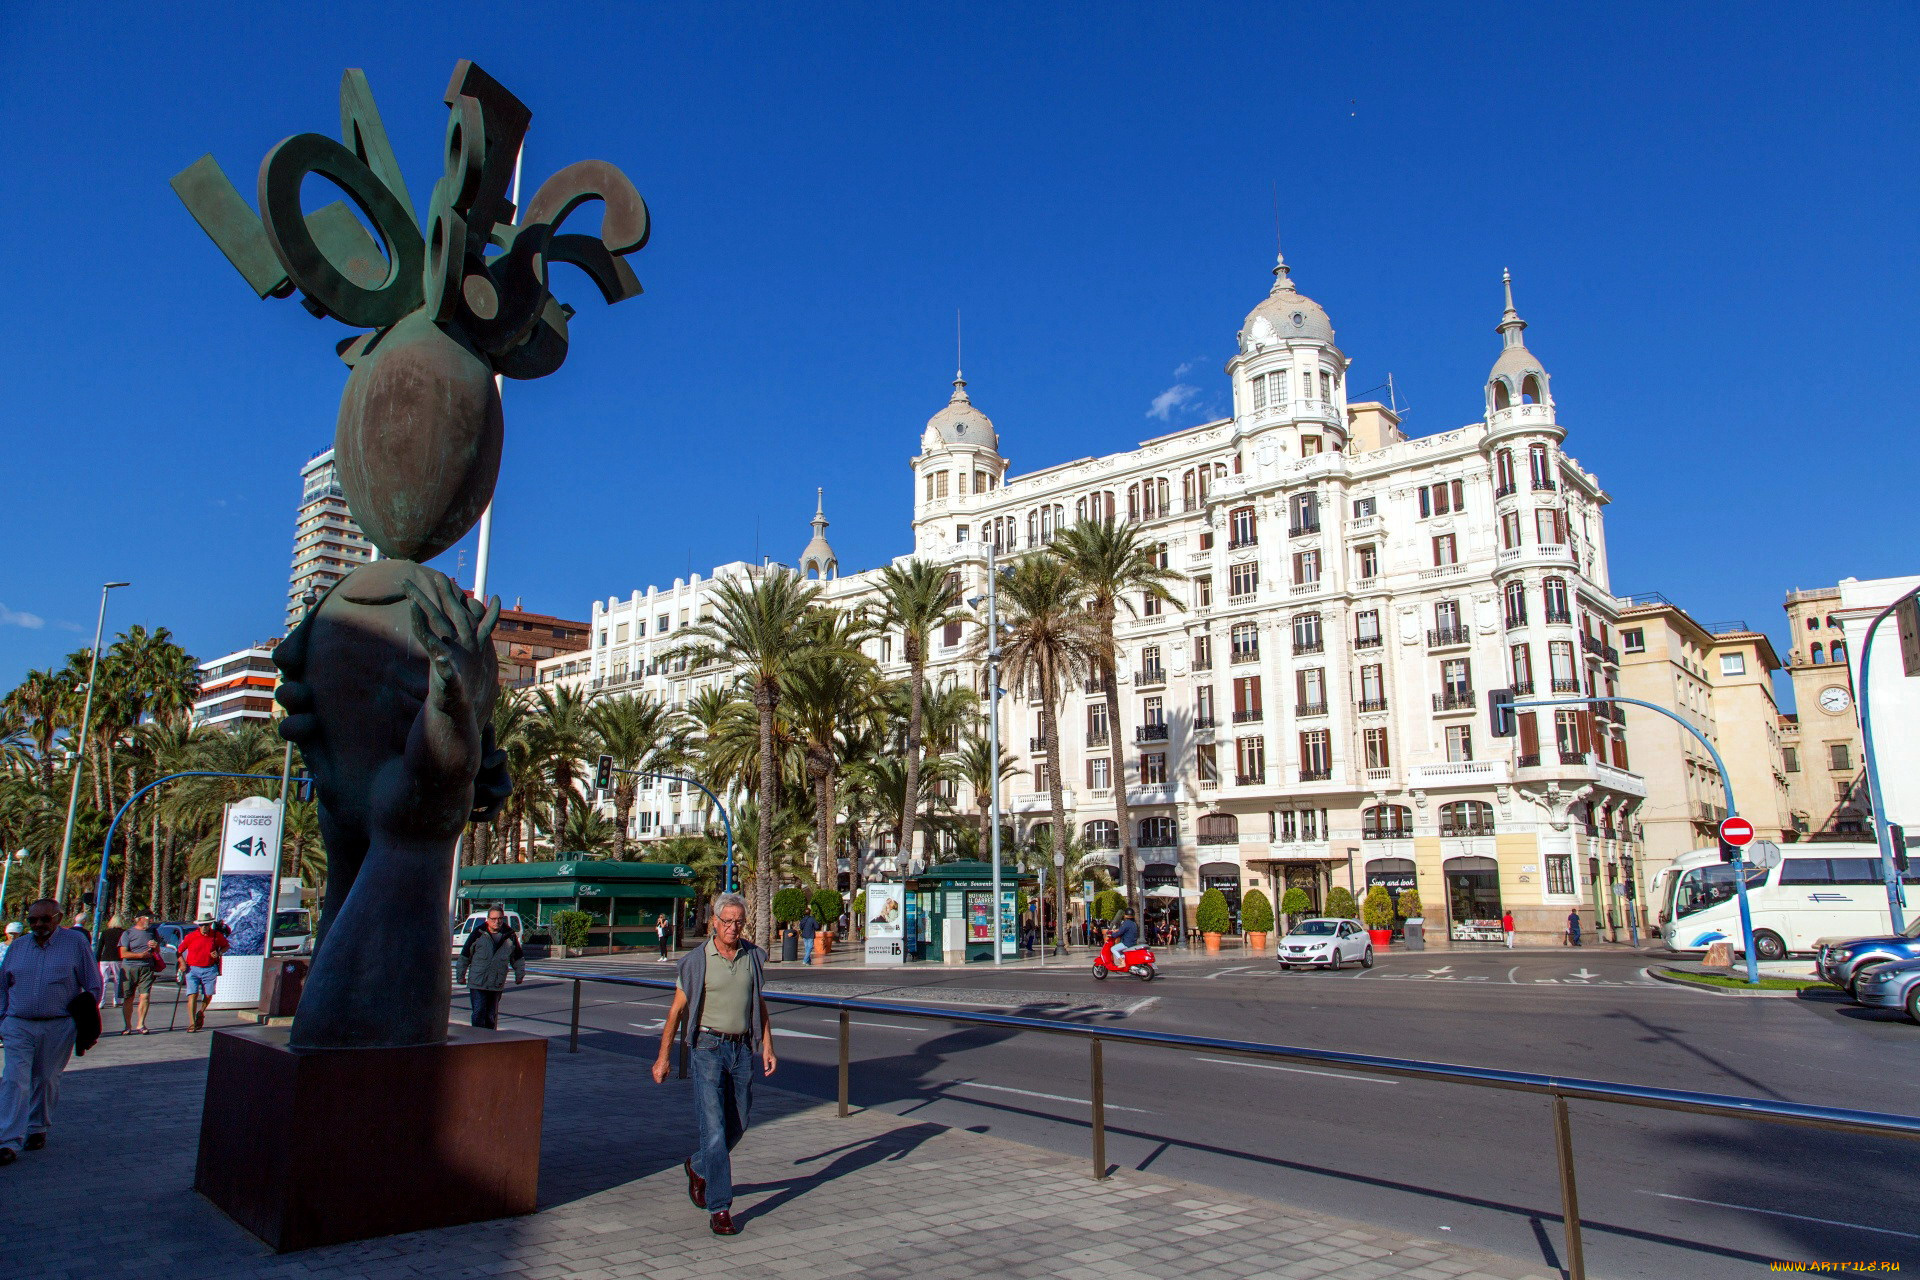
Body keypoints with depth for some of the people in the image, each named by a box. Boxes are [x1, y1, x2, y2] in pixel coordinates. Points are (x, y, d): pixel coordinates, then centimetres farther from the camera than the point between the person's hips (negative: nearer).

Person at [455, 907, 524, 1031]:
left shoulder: (510, 936, 4)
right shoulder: (478, 934, -4)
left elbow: (518, 958, 17)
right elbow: (465, 956, 4)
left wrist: (520, 975, 20)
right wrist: (461, 976, 7)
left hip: (497, 985, 3)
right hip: (477, 983, -3)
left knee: (492, 1015, 10)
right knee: (479, 1013, -9)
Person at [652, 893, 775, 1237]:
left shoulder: (753, 957, 5)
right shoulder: (696, 961, -5)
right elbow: (677, 1009, 0)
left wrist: (767, 1046, 8)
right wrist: (662, 1057, -1)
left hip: (742, 1049, 4)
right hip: (708, 1047, -4)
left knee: (738, 1125, 12)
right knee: (713, 1128, -9)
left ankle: (698, 1167, 40)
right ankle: (719, 1209, -4)